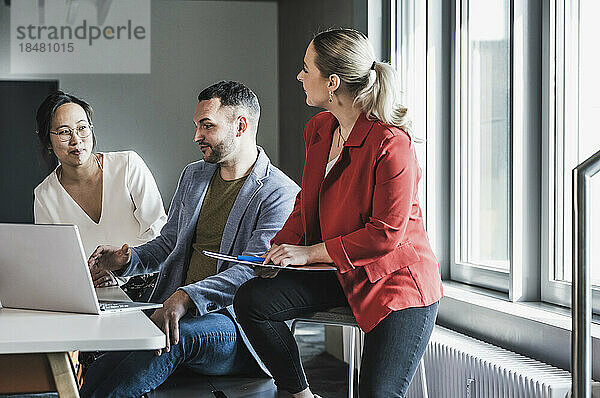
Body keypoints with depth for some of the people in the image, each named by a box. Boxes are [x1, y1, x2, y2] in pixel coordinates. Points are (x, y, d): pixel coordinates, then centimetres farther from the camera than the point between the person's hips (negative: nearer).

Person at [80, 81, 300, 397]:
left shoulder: (281, 194, -6)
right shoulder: (193, 175, 20)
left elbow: (252, 272, -18)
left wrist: (187, 298, -33)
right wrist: (127, 259, 5)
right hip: (172, 311, 6)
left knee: (174, 336, -38)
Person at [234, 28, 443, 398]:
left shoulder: (392, 144, -22)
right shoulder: (319, 129, 5)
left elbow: (387, 232, -22)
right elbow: (309, 202, 16)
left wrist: (310, 253, -20)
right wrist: (281, 248, -2)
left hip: (396, 282, -7)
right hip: (338, 274, 8)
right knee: (251, 300, -11)